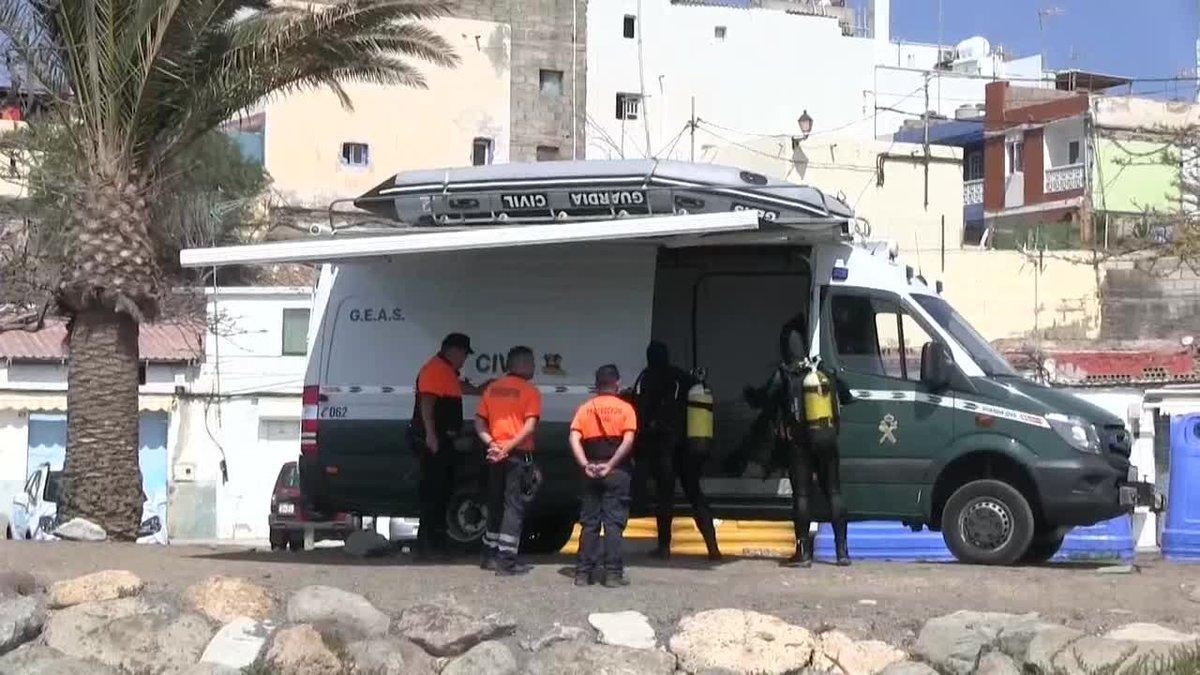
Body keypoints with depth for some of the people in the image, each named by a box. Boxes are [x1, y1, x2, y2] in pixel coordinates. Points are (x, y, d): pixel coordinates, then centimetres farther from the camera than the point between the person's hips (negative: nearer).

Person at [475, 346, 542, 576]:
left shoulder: (493, 388, 10)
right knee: (513, 506, -4)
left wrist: (491, 443, -3)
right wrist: (509, 446, -17)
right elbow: (530, 427, -17)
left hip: (496, 454, 6)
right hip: (518, 455, -6)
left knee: (495, 504, 16)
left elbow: (479, 421, 7)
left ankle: (490, 555, 22)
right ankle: (506, 560, -8)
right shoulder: (529, 391, -7)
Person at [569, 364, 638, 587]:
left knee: (589, 523, 8)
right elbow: (628, 441, -13)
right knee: (614, 523, 0)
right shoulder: (625, 408, 0)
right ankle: (613, 573, -3)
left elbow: (574, 438, -5)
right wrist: (610, 465, -12)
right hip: (617, 472, -3)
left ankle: (583, 572, 7)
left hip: (591, 471, 3)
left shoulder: (585, 408, 7)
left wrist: (585, 465, -9)